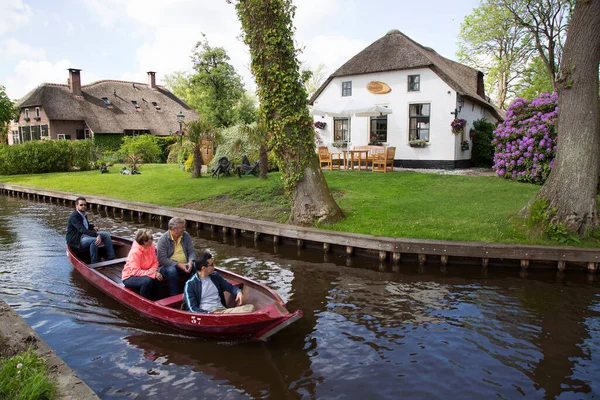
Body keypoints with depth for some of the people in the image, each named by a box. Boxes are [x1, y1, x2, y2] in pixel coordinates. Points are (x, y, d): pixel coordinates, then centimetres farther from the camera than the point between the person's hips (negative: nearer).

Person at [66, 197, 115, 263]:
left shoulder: (84, 214, 11)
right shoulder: (74, 216, -19)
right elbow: (82, 229, -32)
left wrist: (92, 227, 7)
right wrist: (97, 235, -42)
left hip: (85, 235, 10)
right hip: (76, 240, -10)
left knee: (106, 235, 1)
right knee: (94, 240, -36)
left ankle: (111, 258, 0)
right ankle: (94, 263, -24)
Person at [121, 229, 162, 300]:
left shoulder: (152, 247, -7)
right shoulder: (135, 252, -27)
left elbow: (155, 262, -1)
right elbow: (135, 271, -29)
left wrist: (153, 270, -23)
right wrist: (153, 274, -31)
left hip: (144, 273, 6)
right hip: (130, 277, -6)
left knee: (157, 278, -22)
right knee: (148, 280, -33)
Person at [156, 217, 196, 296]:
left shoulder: (186, 235, 3)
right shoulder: (163, 239, -10)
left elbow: (191, 251, 4)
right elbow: (162, 259, -16)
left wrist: (191, 262, -19)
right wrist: (178, 265, -23)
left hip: (184, 265, 3)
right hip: (168, 266, -3)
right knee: (171, 271, -37)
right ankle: (174, 296, -24)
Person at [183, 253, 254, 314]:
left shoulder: (215, 276, 15)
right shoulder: (190, 284, -2)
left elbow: (230, 287, 23)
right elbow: (193, 309, -6)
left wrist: (238, 292, 0)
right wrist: (211, 314, -19)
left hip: (223, 310, 5)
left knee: (250, 307, -18)